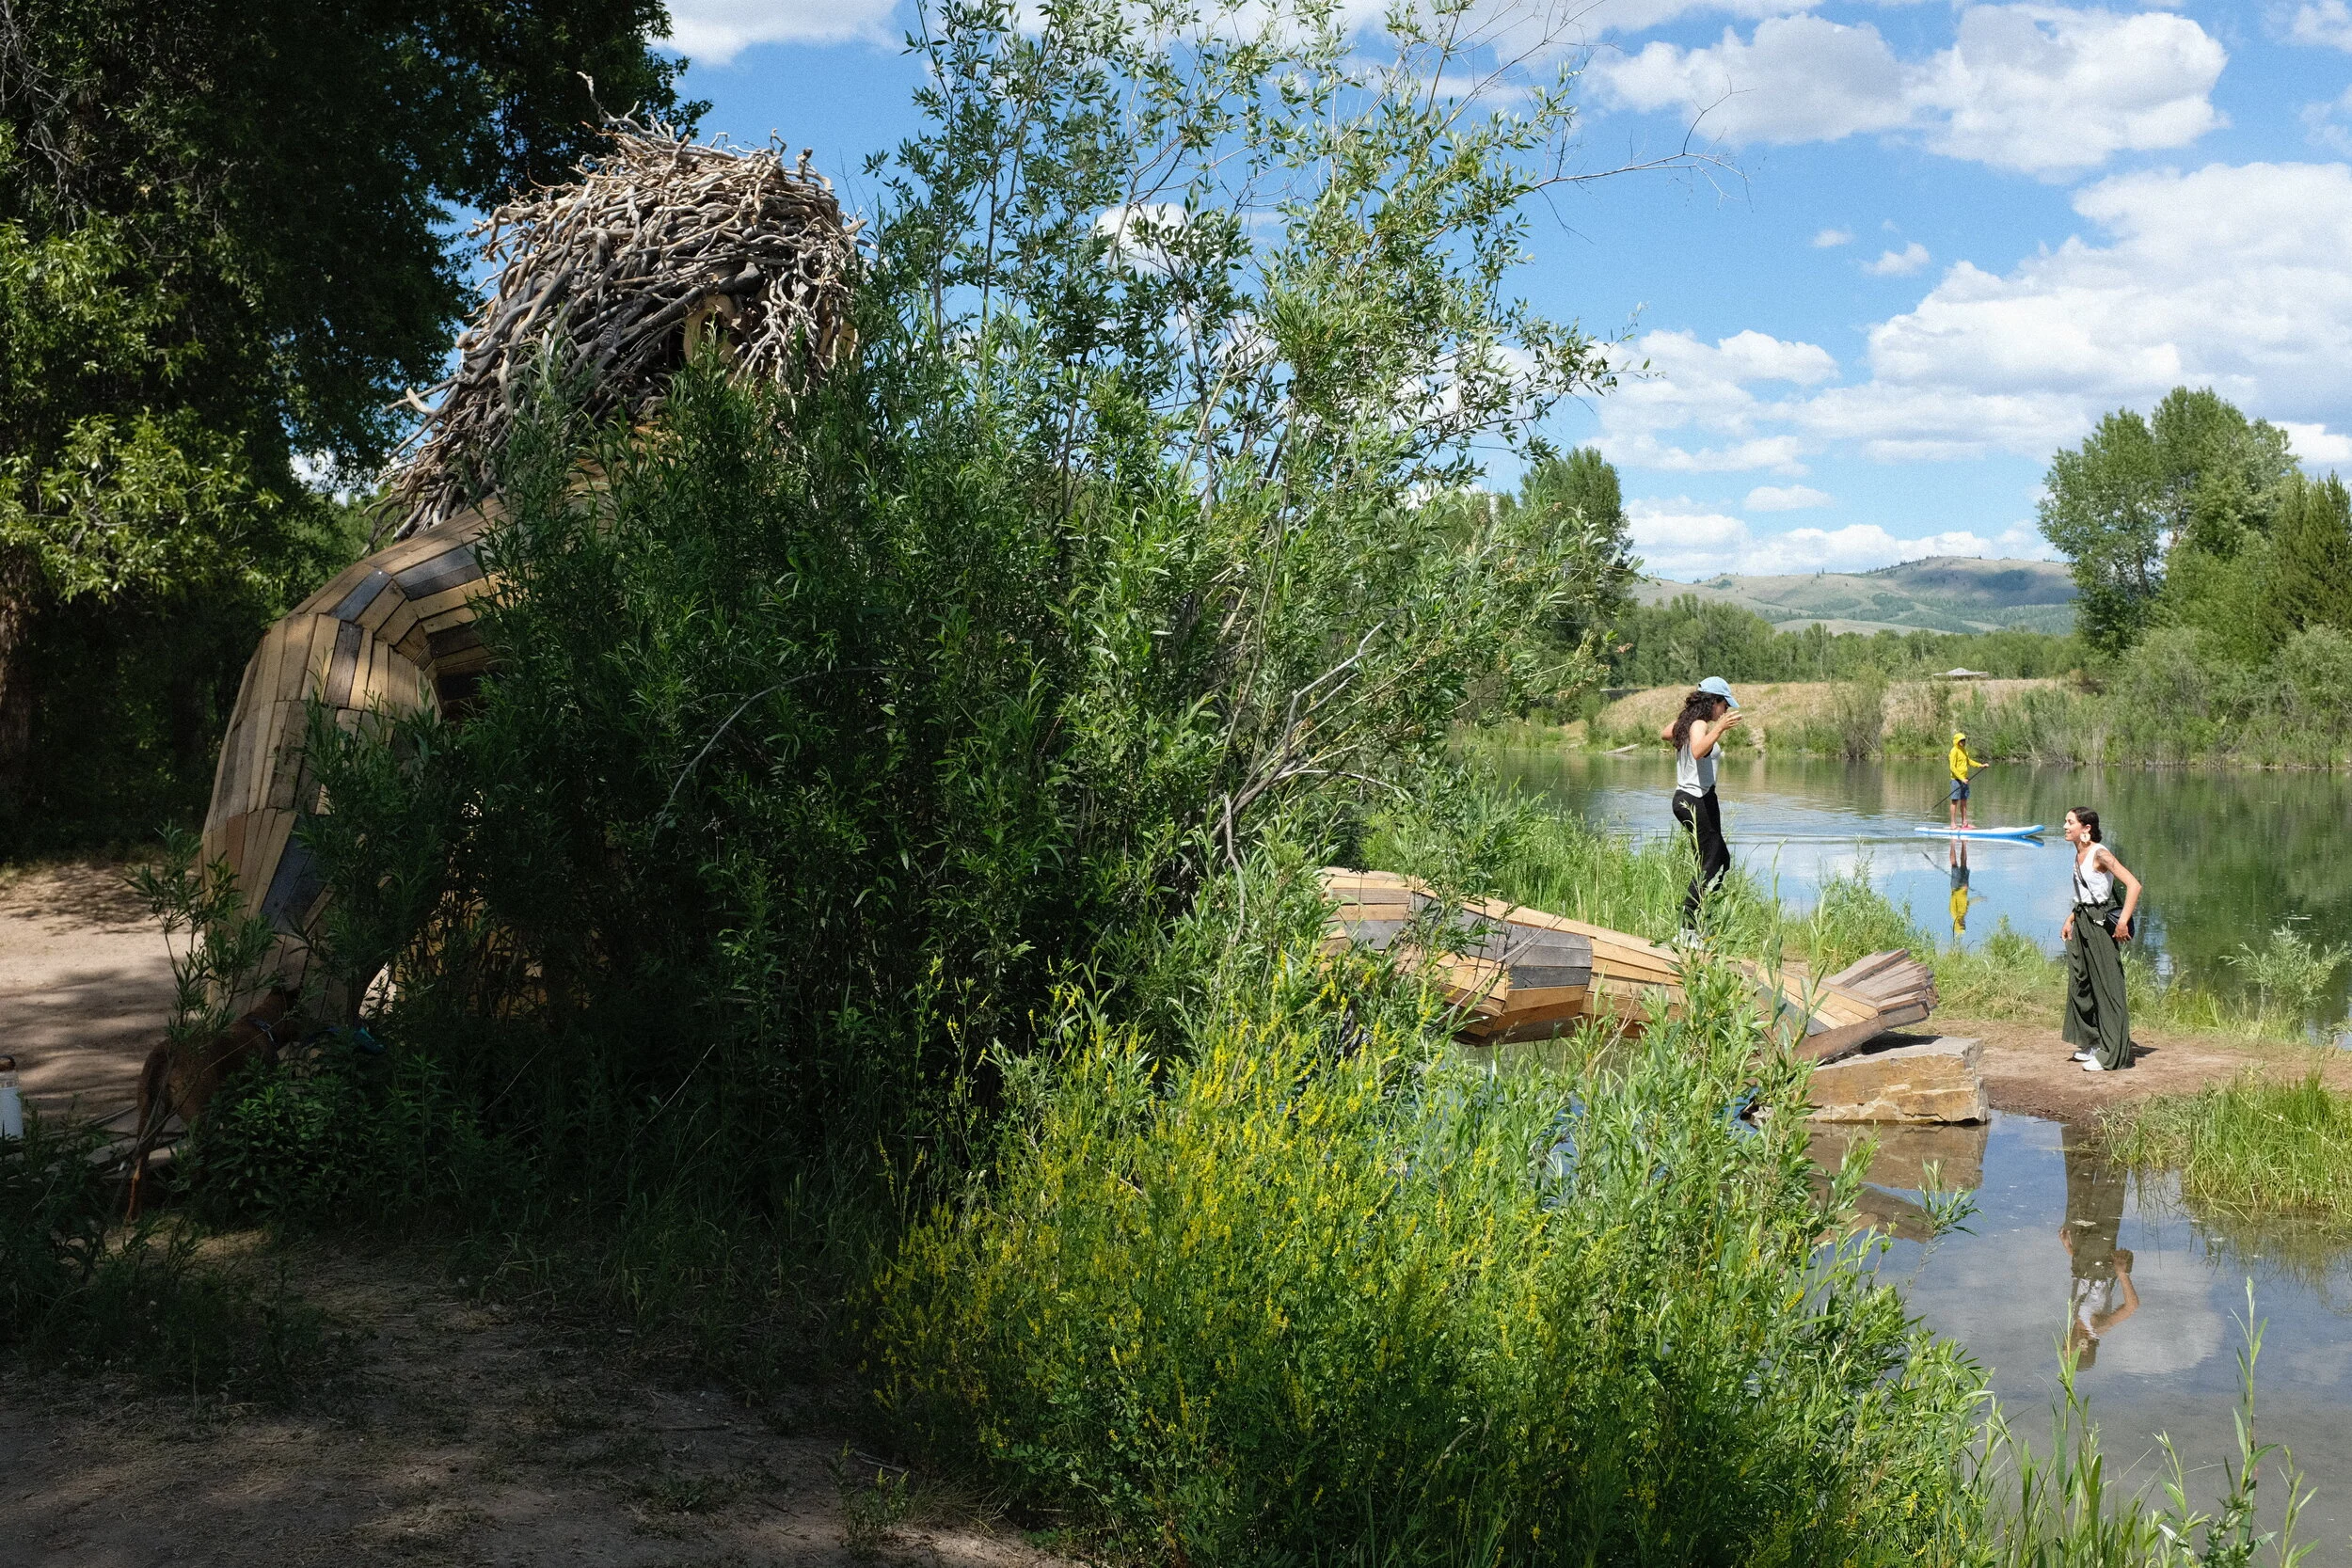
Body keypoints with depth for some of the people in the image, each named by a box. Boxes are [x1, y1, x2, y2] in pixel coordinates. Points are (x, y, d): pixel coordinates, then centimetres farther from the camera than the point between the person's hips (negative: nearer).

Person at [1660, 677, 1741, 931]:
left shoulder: (1683, 721, 10)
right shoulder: (1699, 725, -17)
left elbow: (1663, 734, 33)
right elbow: (1698, 751, -39)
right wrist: (1718, 729, -49)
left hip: (1684, 798, 10)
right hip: (1699, 800, -10)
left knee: (1721, 859, 19)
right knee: (1710, 865, -7)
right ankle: (1688, 927, -9)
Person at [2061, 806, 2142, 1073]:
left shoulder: (2100, 854, -15)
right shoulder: (2079, 855, 10)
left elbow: (2134, 884, -20)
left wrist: (2123, 922, -23)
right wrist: (2070, 919, 15)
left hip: (2101, 923, -9)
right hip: (2082, 922, 9)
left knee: (2106, 987, -3)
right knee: (2080, 984, 13)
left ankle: (2113, 1054, 2)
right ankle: (2092, 1043, 26)